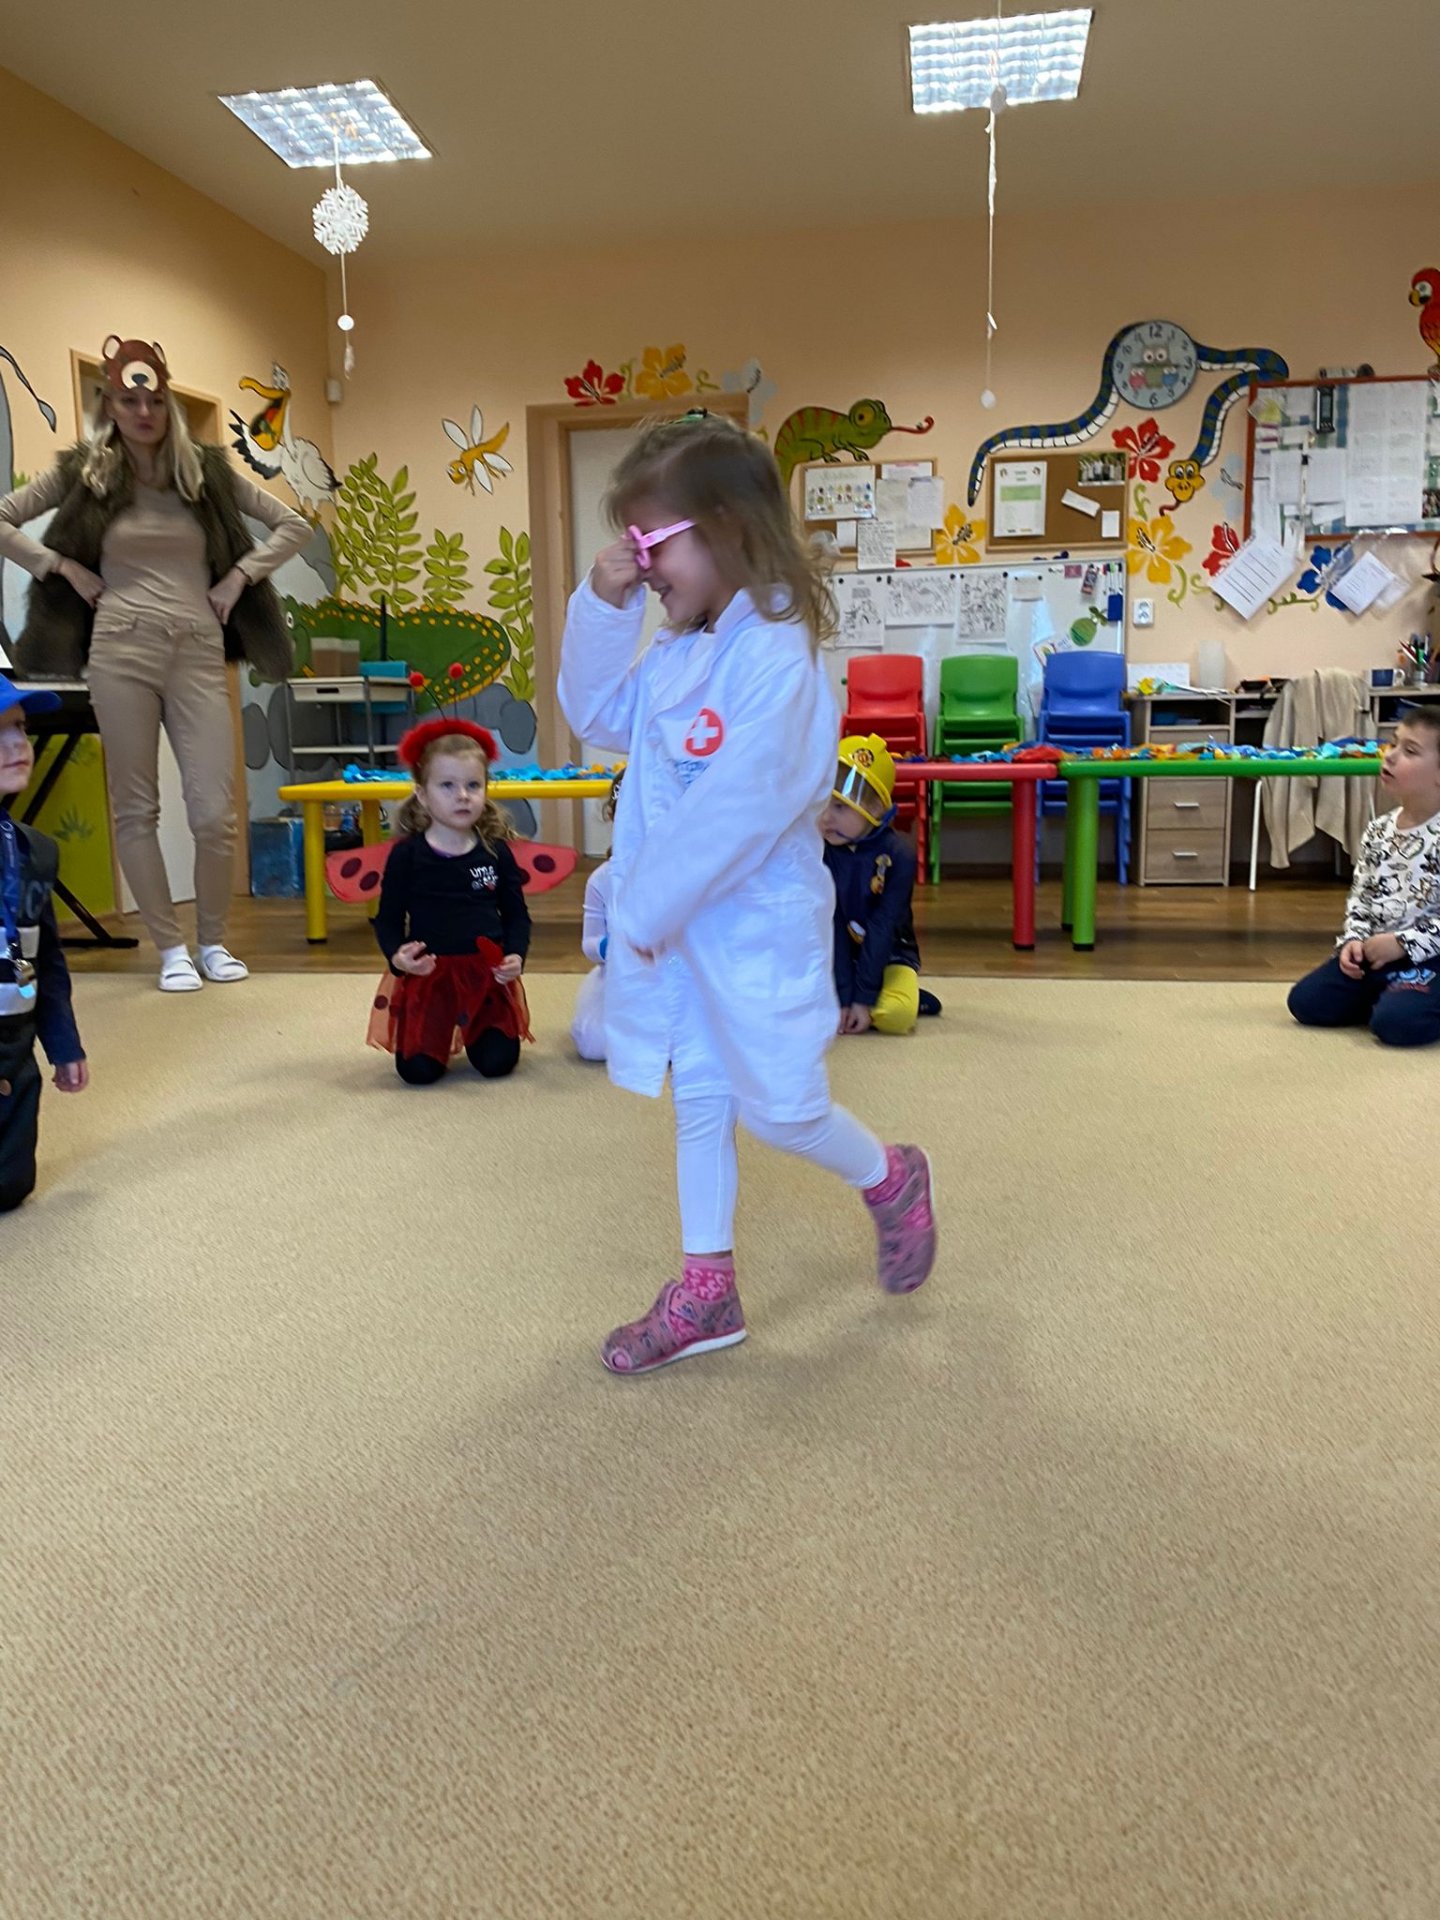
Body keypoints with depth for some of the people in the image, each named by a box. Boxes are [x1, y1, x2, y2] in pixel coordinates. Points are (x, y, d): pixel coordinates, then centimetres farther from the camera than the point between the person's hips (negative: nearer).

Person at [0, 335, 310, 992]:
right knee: (136, 808, 2)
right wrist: (64, 569, 0)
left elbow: (293, 527, 13)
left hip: (199, 651, 1)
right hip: (121, 649, 0)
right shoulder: (81, 472, 7)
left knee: (215, 811, -5)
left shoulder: (206, 470, 10)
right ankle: (172, 949, 12)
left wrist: (239, 576, 3)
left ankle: (214, 942, 14)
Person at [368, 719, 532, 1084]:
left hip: (487, 975, 1)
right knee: (418, 1070, -9)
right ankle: (440, 1037, 27)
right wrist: (396, 955, -19)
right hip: (427, 976, -1)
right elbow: (388, 919, 1)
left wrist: (516, 955, -12)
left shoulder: (496, 852, 0)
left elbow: (517, 914, 6)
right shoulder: (407, 854, -4)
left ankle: (472, 1035, 29)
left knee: (497, 1063, -7)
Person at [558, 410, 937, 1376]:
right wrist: (601, 609, -2)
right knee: (698, 1097, 14)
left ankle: (892, 1180, 35)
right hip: (674, 923, 8)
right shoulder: (678, 649, 3)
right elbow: (602, 716, 12)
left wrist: (648, 905, -18)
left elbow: (737, 806, -27)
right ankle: (706, 1291, 27)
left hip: (755, 923, -8)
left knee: (779, 1107, 4)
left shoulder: (777, 655, -24)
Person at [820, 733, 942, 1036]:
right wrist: (843, 995, -19)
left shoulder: (898, 855, -16)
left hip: (890, 955, -2)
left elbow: (883, 929, -19)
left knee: (895, 1015, -30)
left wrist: (864, 997, -22)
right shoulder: (819, 854, -9)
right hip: (837, 955, 3)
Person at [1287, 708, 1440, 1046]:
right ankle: (1387, 994, 16)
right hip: (1373, 953, 7)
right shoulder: (1378, 831, 6)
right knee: (1305, 1002, 0)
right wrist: (1353, 940, -4)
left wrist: (1401, 943, -21)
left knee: (1396, 1022, -30)